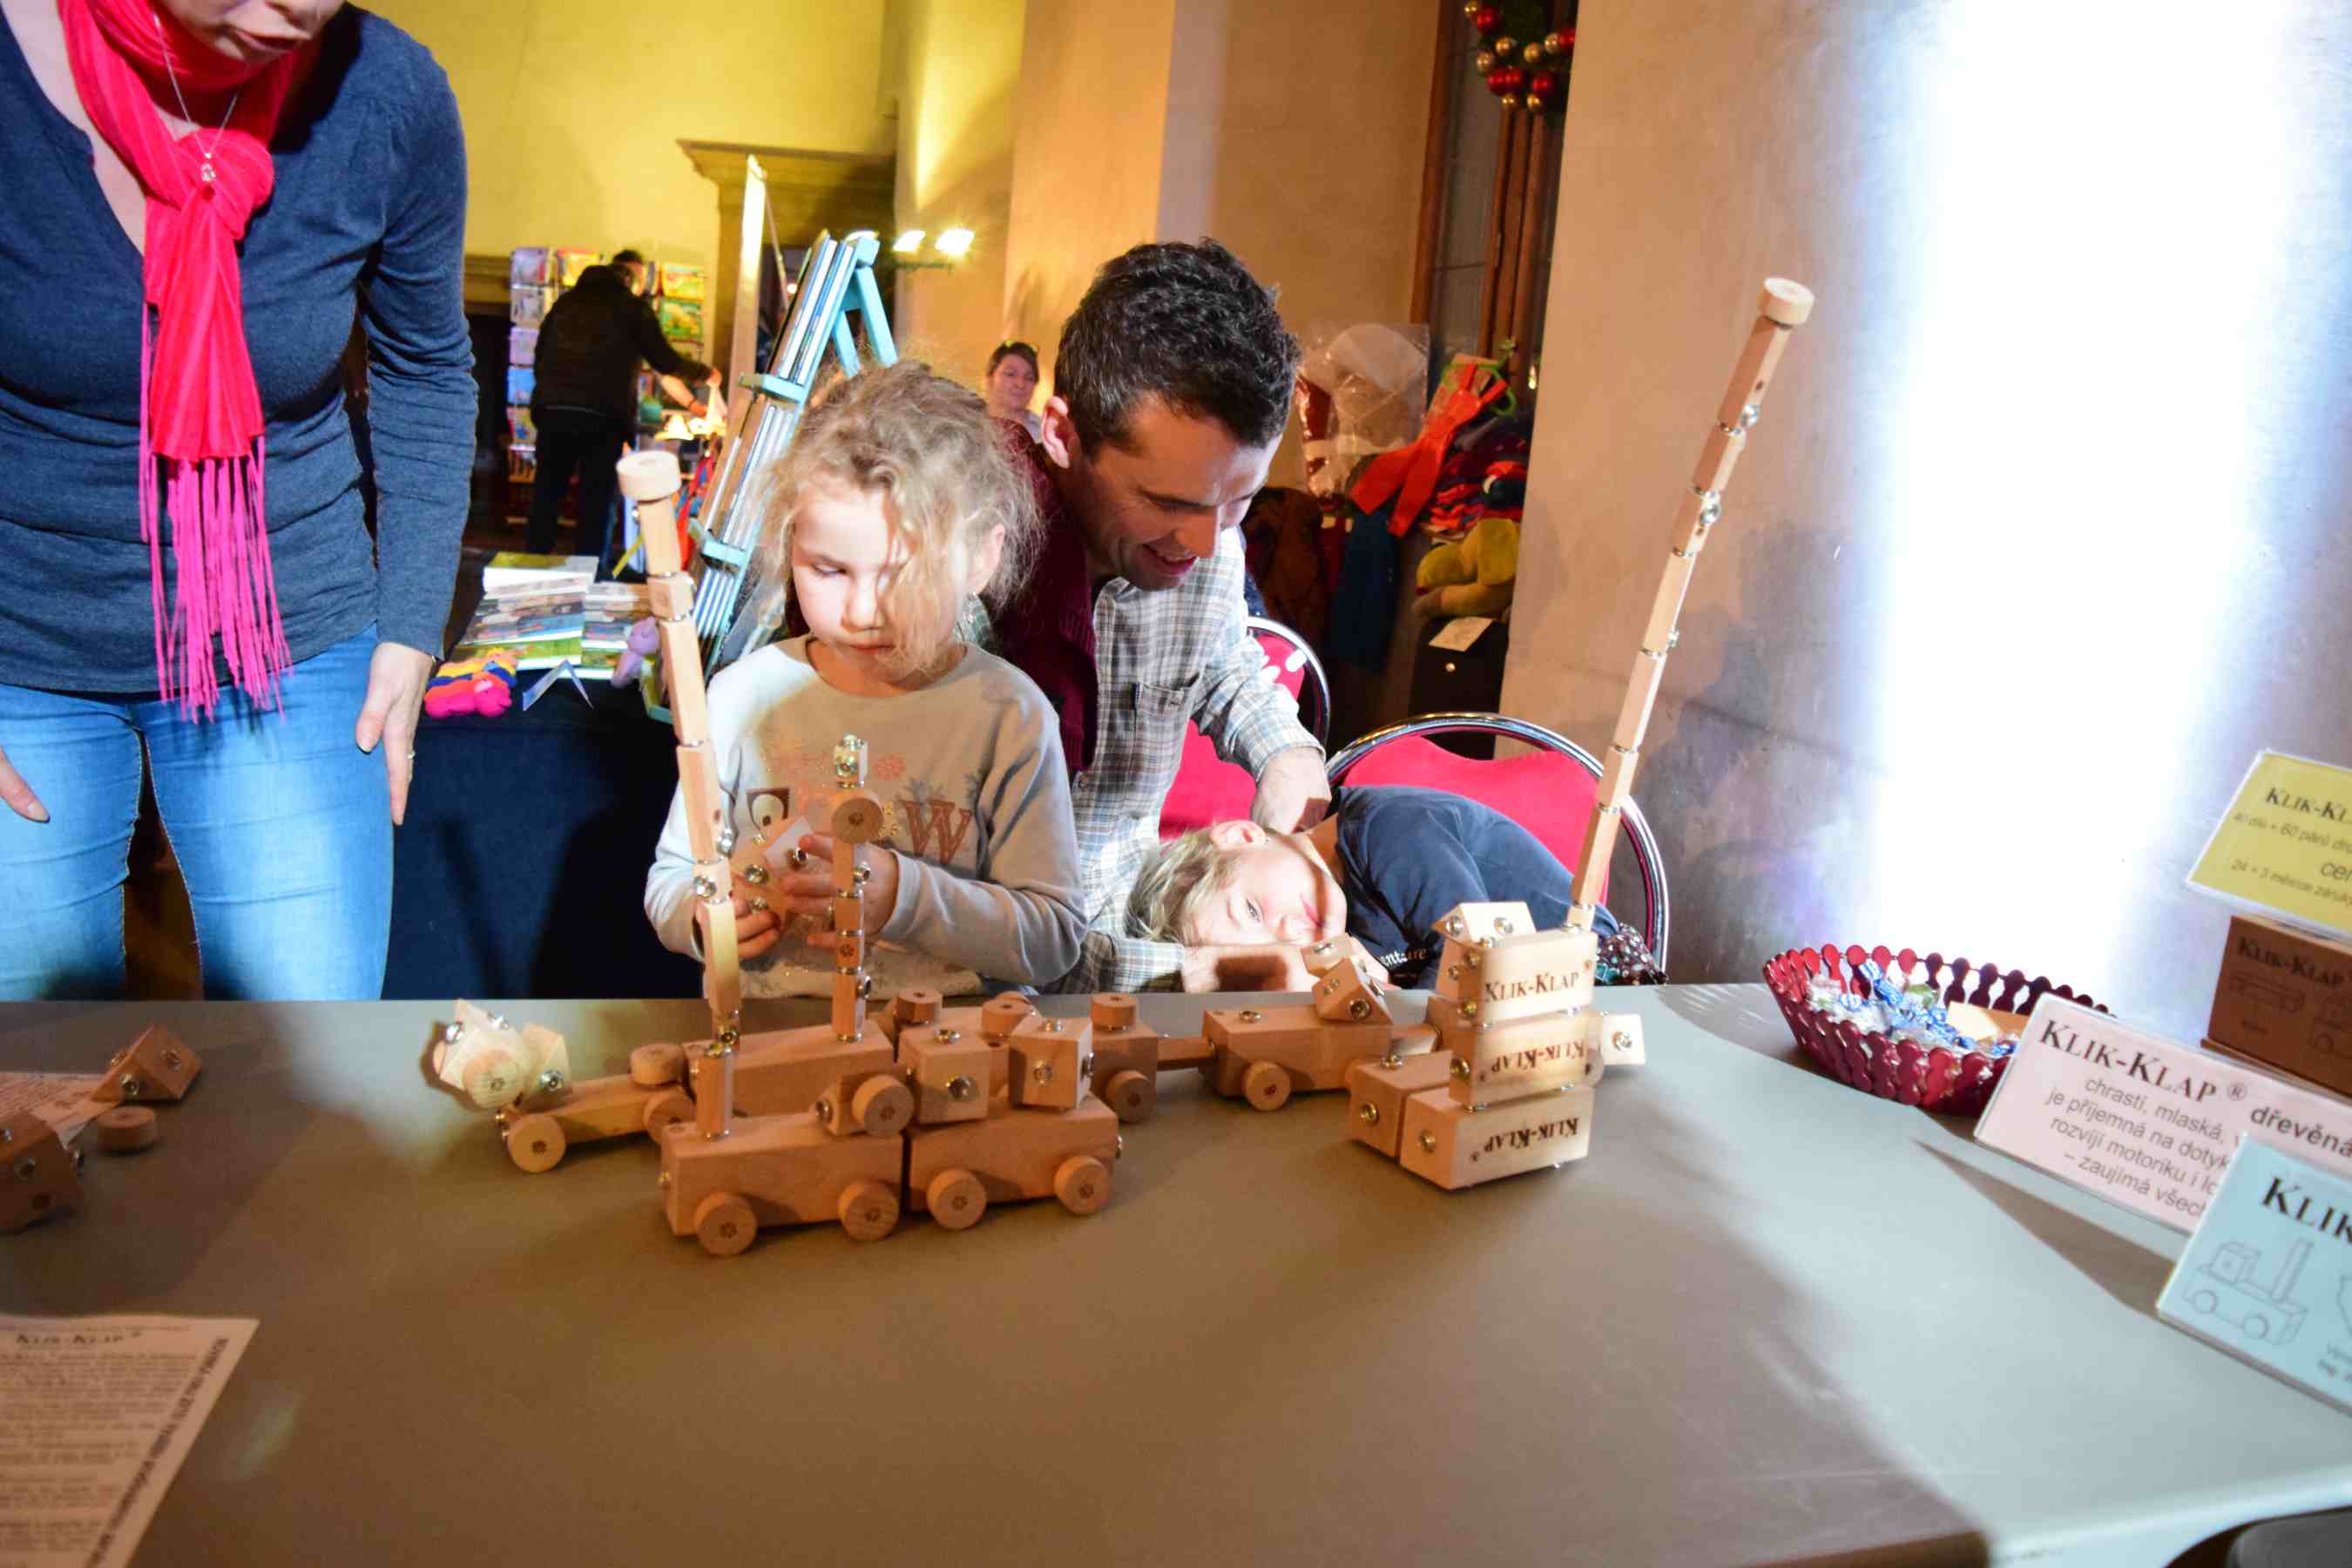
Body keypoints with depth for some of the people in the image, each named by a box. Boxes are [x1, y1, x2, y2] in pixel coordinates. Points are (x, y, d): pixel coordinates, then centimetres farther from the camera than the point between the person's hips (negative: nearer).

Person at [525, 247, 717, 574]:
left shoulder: (567, 301, 18)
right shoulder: (632, 306, 3)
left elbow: (540, 355, 18)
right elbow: (665, 361, 3)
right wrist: (706, 375, 18)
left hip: (553, 410, 4)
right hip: (602, 416, -4)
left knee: (546, 495, 10)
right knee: (597, 499, 2)